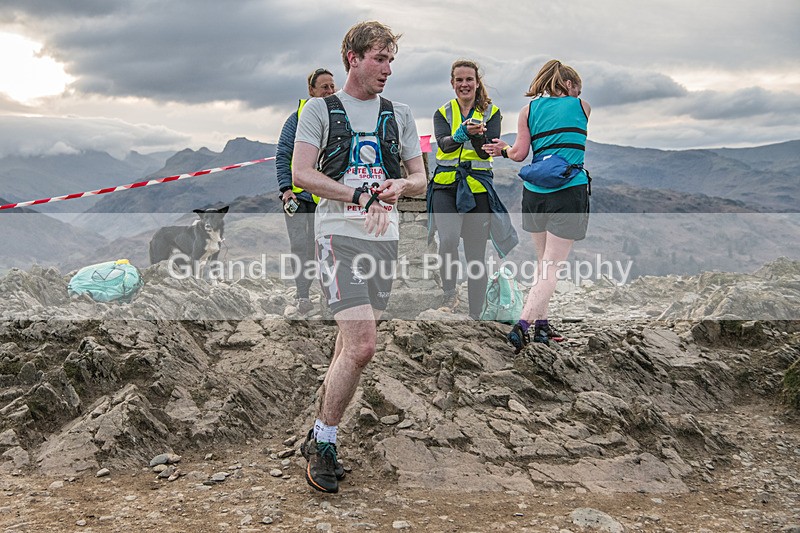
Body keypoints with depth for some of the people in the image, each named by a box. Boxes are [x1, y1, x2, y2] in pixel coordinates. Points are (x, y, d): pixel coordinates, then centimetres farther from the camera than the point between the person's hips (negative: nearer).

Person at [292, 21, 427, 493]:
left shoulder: (399, 115, 15)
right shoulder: (321, 109, 3)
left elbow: (420, 179, 16)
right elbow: (302, 174, -6)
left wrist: (399, 185, -8)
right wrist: (361, 196, -16)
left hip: (384, 236, 5)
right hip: (340, 233, -5)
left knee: (352, 342, 11)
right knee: (362, 343, -17)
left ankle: (319, 435, 27)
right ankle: (325, 442, 1)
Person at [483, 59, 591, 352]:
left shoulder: (529, 109, 8)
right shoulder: (582, 106, 7)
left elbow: (520, 153, 2)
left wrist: (504, 149, 23)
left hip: (534, 191, 3)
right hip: (570, 192, -3)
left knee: (543, 262, 18)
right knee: (551, 267, -4)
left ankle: (541, 325, 21)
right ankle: (522, 326, -16)